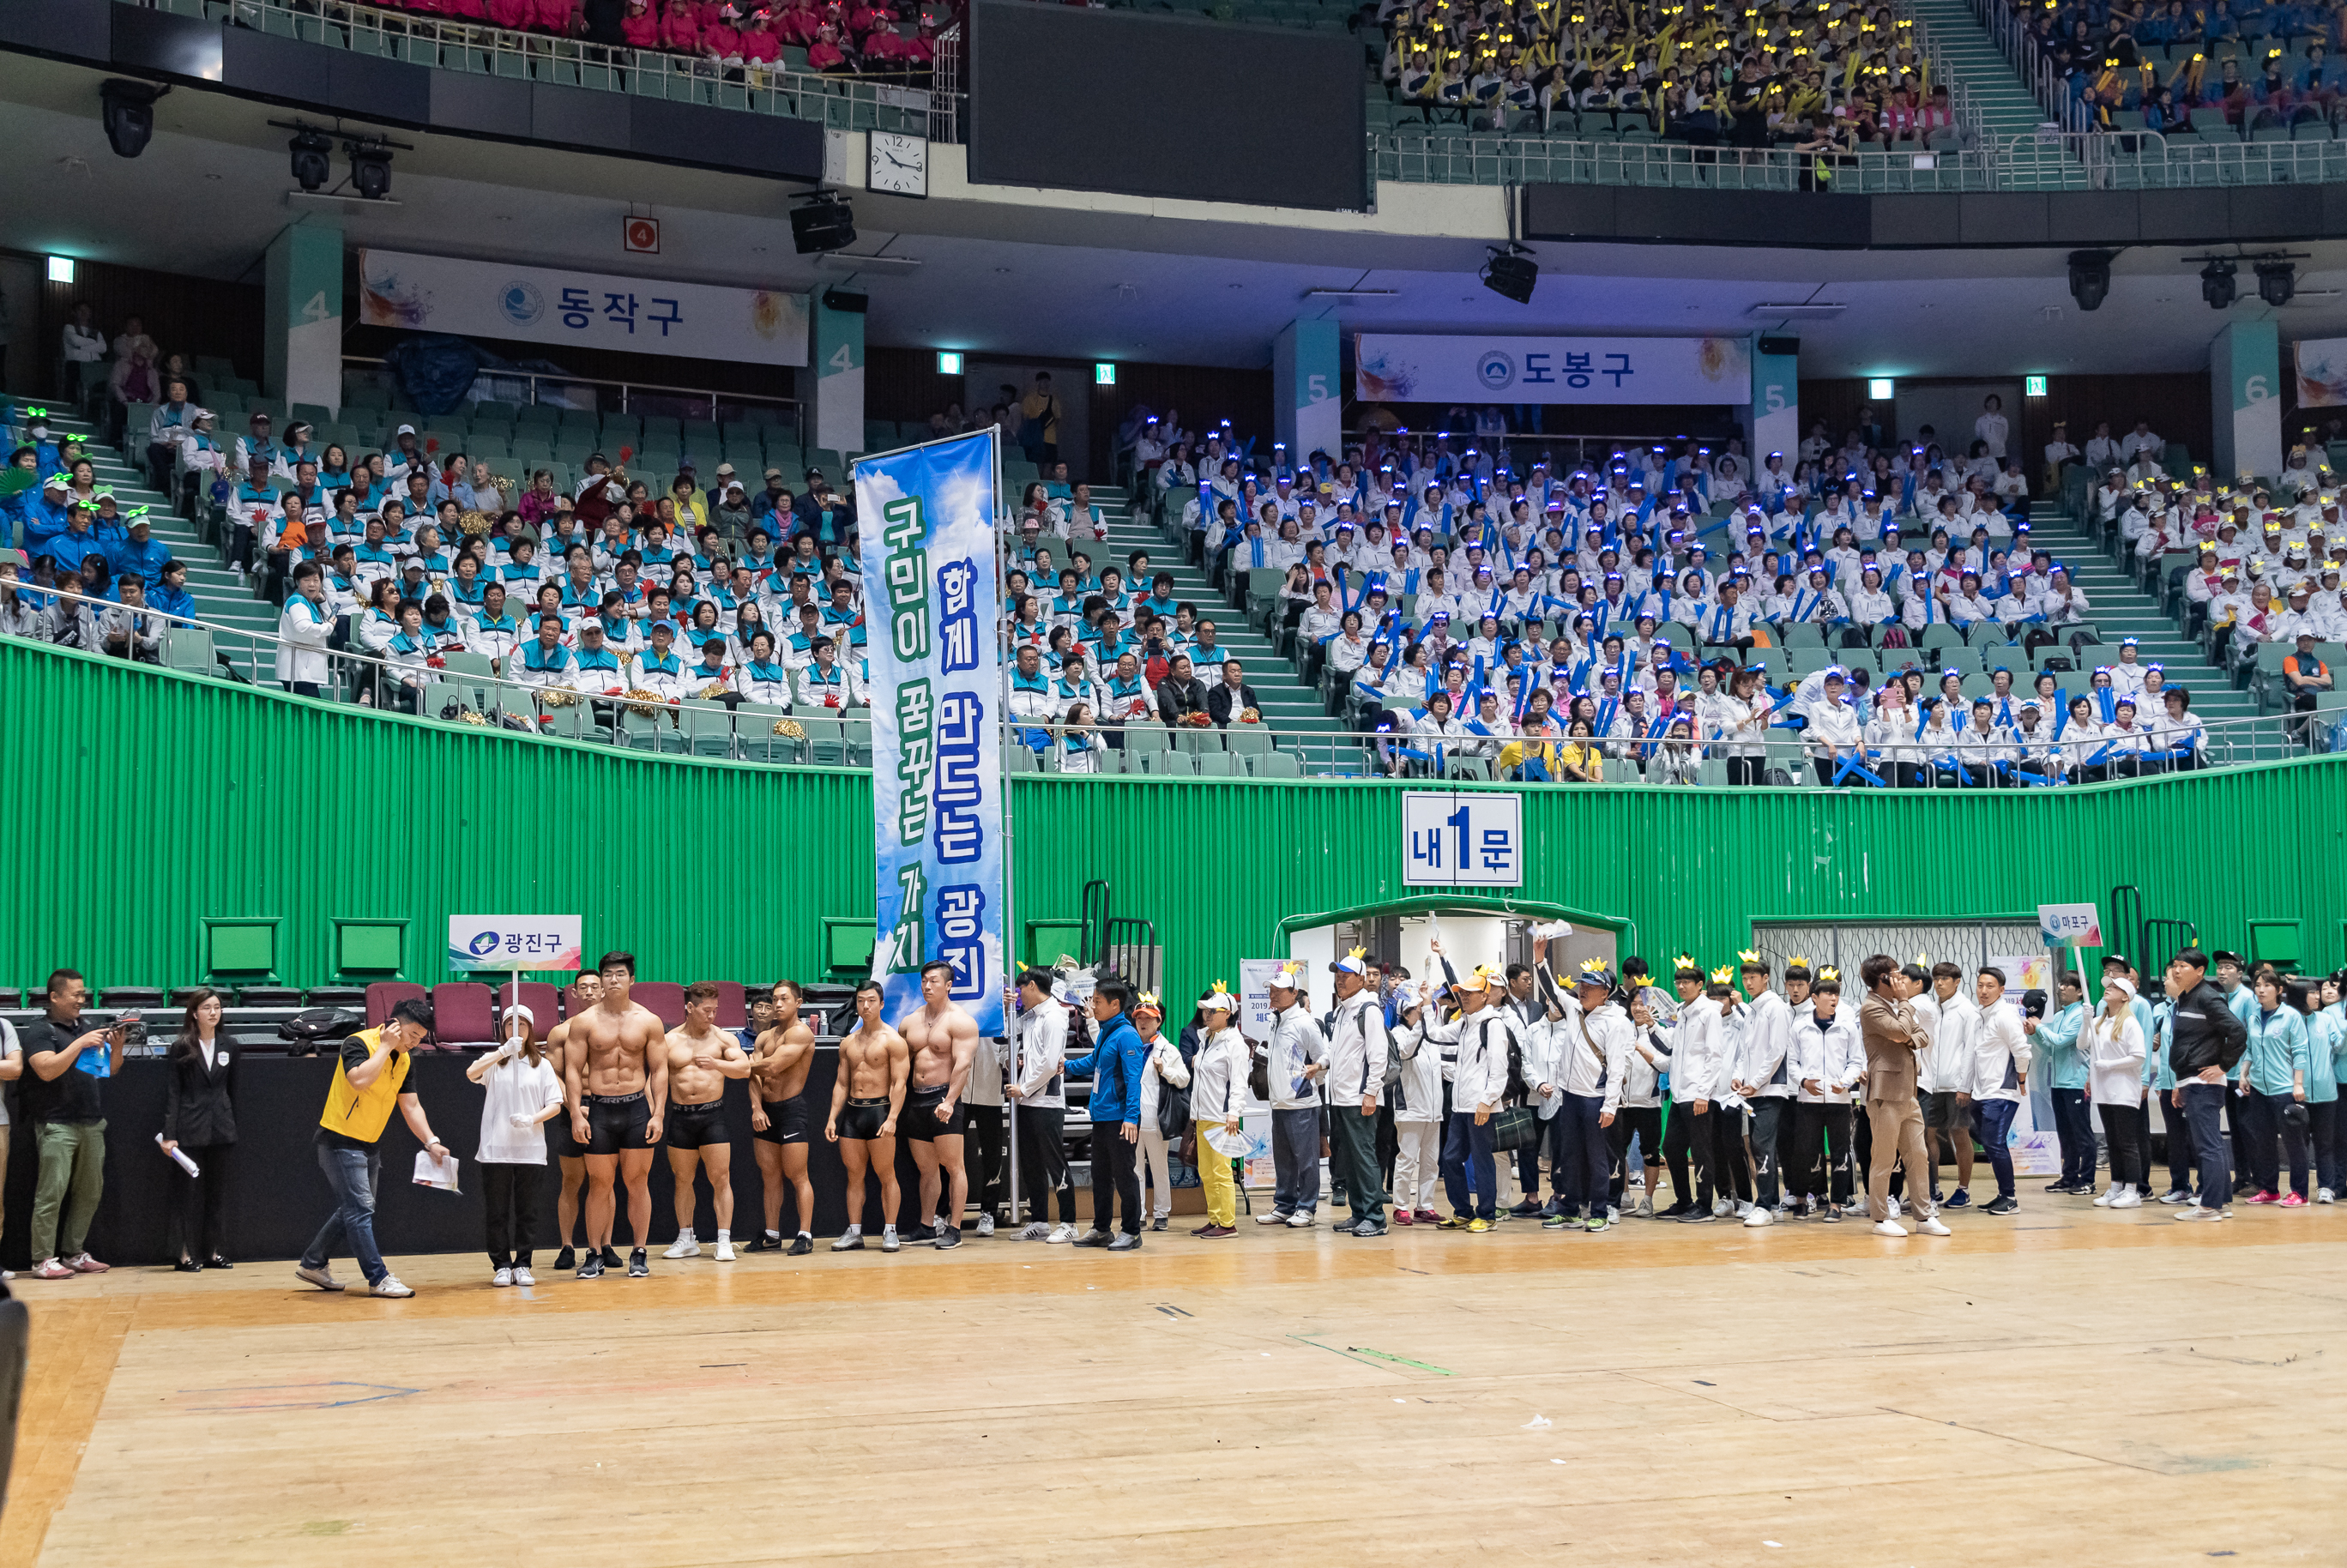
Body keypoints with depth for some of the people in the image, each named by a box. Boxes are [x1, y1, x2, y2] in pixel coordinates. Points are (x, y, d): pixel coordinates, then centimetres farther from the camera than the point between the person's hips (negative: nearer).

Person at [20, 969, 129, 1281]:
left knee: (90, 1192, 8)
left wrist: (117, 1047, 1)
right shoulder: (40, 1030, -2)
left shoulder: (86, 1029, 18)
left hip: (92, 1124, 7)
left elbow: (111, 1070, 19)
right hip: (57, 1124, -7)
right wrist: (80, 1043, -19)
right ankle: (43, 1260, -6)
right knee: (52, 1192, -9)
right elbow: (47, 1070, -17)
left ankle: (74, 1253, 17)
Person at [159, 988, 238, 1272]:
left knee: (217, 1194, 6)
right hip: (191, 1131, -3)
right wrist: (169, 1134, -11)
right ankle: (188, 1255, 3)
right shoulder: (181, 1048, -2)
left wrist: (233, 1126, 12)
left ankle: (214, 1252, 11)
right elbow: (172, 1093, -5)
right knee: (191, 1193, -1)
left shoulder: (229, 1047, 9)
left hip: (221, 1131, 3)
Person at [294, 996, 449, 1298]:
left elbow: (411, 1106, 8)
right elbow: (360, 1079, -36)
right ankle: (379, 1278, -9)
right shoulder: (359, 1043, -18)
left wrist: (430, 1142, -1)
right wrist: (386, 1046, -27)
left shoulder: (404, 1059, 6)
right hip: (340, 1141, -9)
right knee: (359, 1210, -11)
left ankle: (312, 1263, 29)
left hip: (369, 1145, 9)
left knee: (355, 1210, 15)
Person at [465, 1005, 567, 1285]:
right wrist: (504, 1051, -27)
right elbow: (471, 1073, -16)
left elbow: (556, 1105, 4)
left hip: (531, 1149, 1)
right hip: (496, 1149, -1)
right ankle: (501, 1265, 10)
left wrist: (532, 1119, -14)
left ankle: (522, 1265, 11)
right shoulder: (493, 1060, 7)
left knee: (528, 1211, 3)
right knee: (497, 1211, 1)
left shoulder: (542, 1065, 9)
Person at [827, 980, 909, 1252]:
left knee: (886, 1174, -2)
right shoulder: (848, 1043, 14)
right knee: (854, 1175, 6)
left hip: (879, 1110, -5)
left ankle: (890, 1231, 3)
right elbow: (841, 1083, 16)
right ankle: (854, 1232, 10)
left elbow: (899, 1083, -10)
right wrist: (832, 1118, 6)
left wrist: (892, 1118, -20)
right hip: (852, 1111, 5)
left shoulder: (892, 1040, -3)